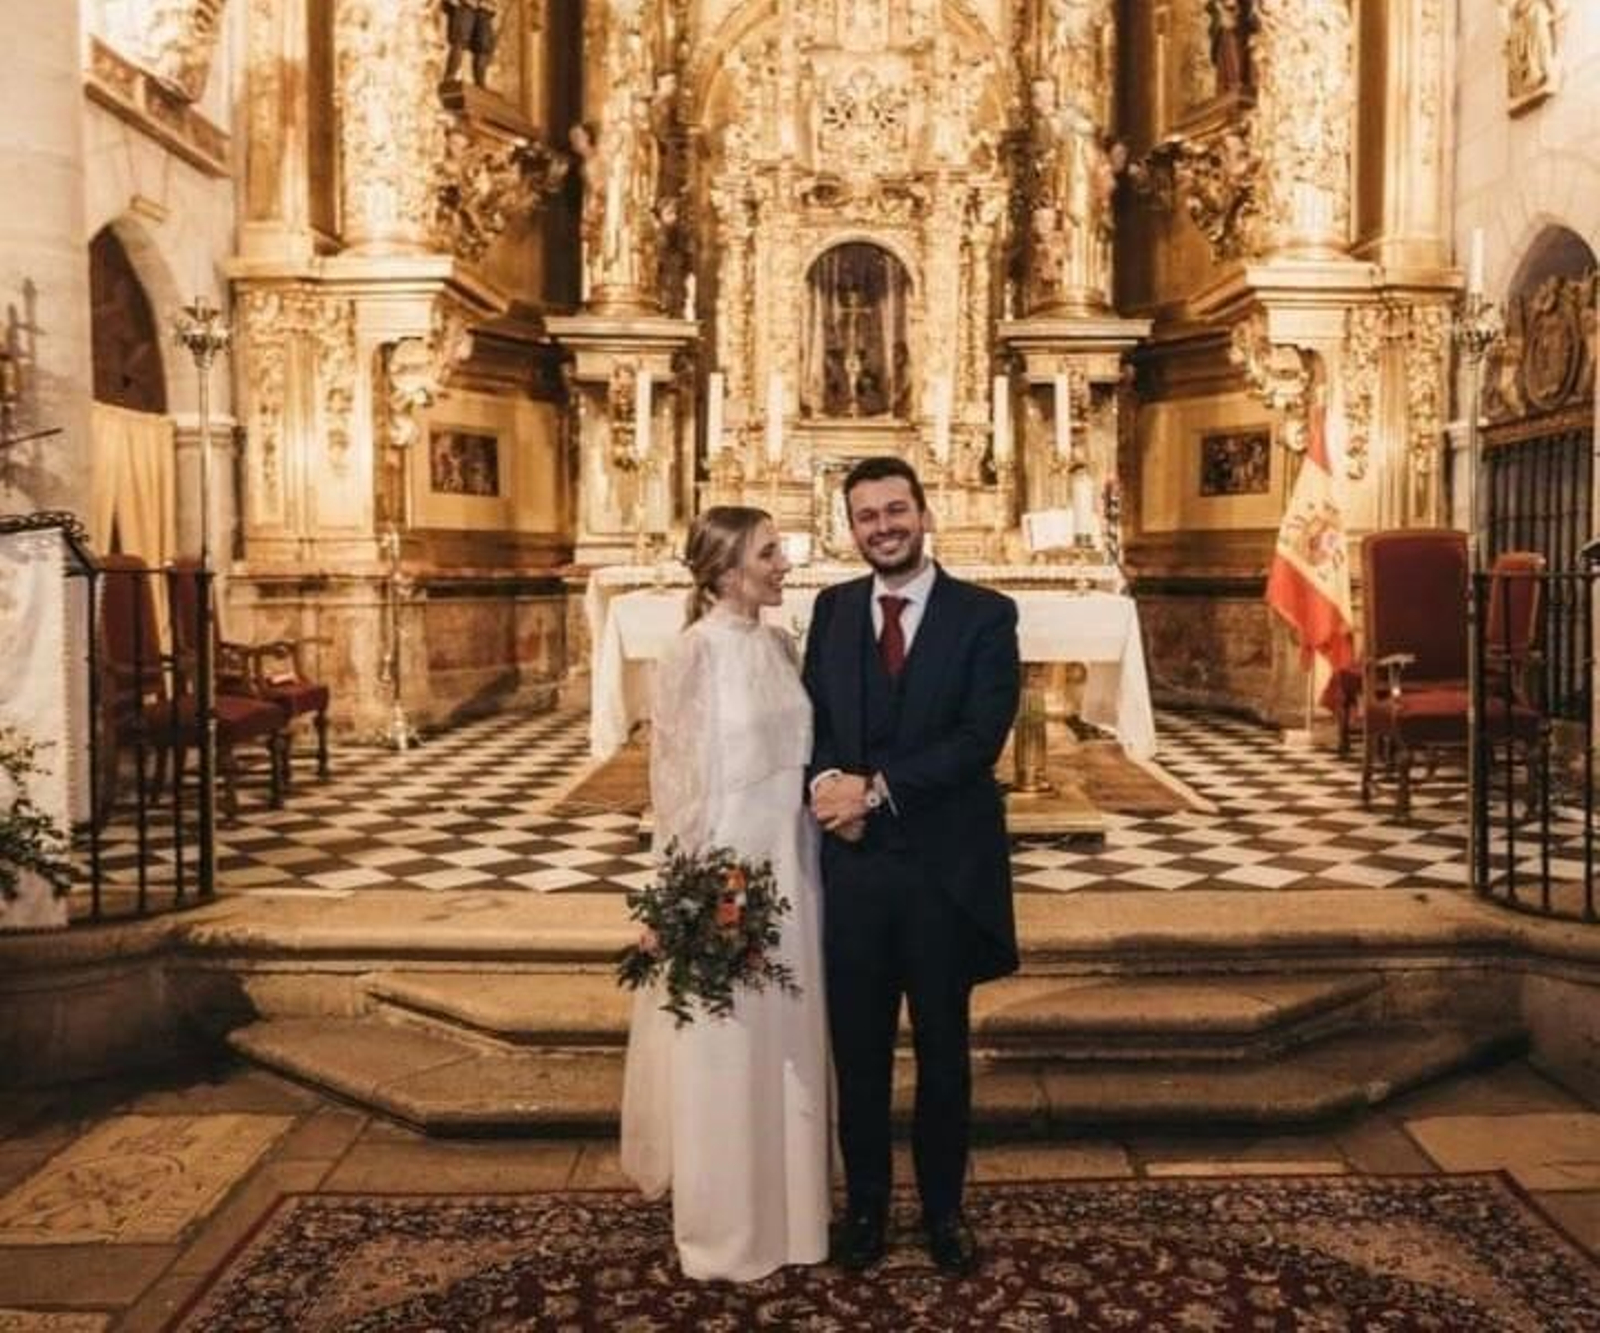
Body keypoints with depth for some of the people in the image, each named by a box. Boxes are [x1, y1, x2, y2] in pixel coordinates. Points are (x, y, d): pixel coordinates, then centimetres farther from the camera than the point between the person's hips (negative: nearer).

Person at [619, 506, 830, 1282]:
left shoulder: (780, 645, 7)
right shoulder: (694, 652, -14)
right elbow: (677, 781, -12)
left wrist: (803, 862, 10)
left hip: (787, 865, 7)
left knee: (786, 1038, 17)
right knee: (725, 1049, 7)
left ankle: (783, 1206, 35)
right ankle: (725, 1228, 25)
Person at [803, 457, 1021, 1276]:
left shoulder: (986, 614, -5)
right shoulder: (832, 609, 7)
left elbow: (981, 736, -14)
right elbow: (809, 719, 3)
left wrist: (875, 788, -18)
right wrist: (830, 785, -17)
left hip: (943, 863, -2)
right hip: (852, 862, 2)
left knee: (943, 1050, 13)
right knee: (857, 1047, 13)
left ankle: (942, 1208, 32)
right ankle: (864, 1203, 31)